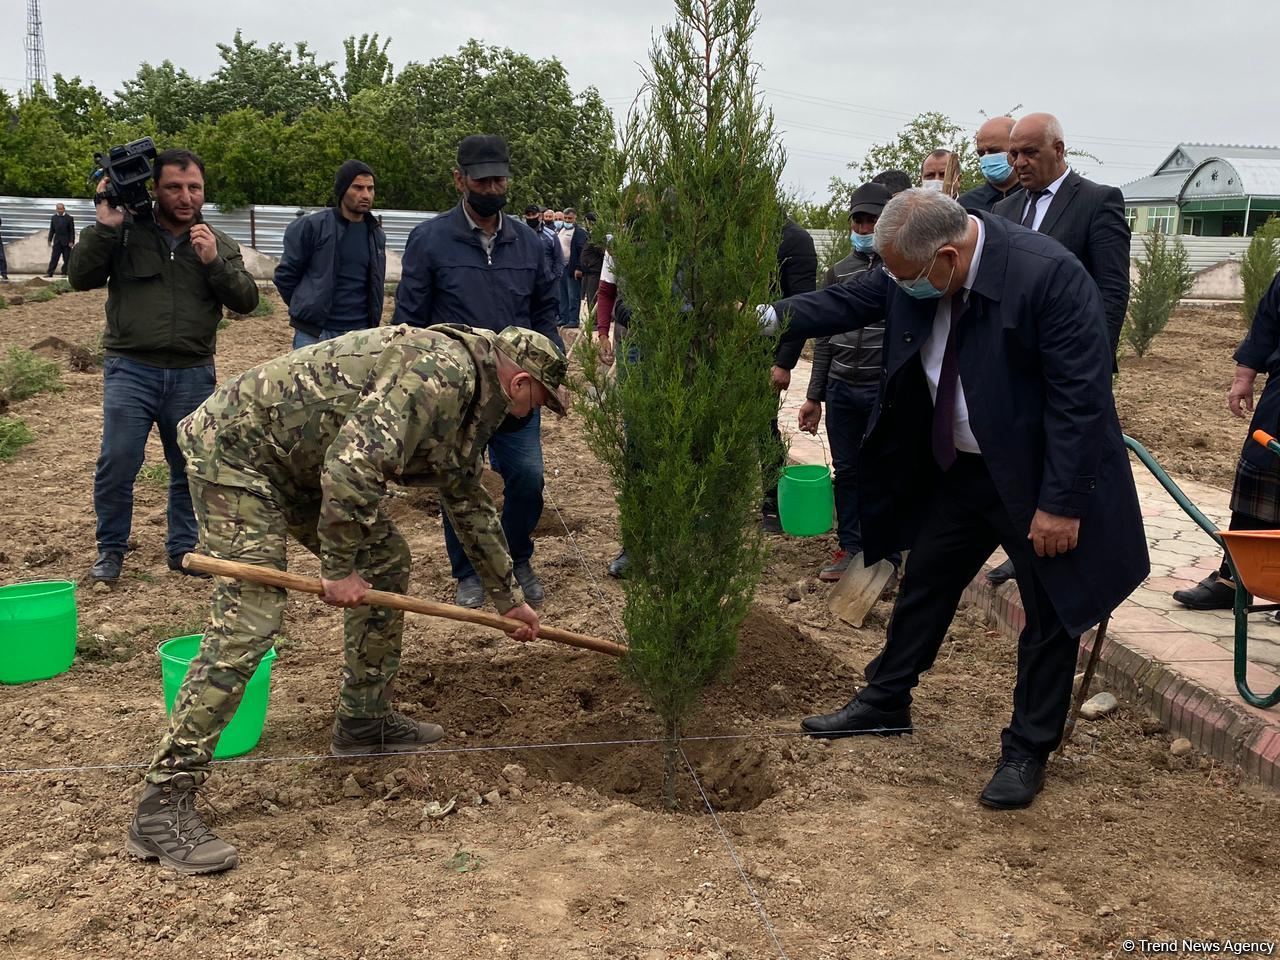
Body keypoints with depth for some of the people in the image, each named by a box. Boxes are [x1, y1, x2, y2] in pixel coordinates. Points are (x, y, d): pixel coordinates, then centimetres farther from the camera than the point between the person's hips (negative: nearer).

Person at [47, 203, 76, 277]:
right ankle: (49, 273, -2)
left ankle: (64, 273, 8)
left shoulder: (69, 218, -3)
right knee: (54, 258, 0)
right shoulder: (53, 218, 8)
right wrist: (50, 240, 6)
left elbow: (72, 231, -4)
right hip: (57, 241, 3)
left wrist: (71, 241, -11)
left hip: (66, 242, -3)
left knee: (66, 258, 1)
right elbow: (52, 230, 11)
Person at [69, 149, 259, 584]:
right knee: (117, 461, -6)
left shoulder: (219, 245, 9)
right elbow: (80, 276, -4)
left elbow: (247, 300, -1)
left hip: (193, 374, 2)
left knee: (191, 466, 9)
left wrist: (214, 262, -16)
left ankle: (182, 548, 25)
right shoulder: (126, 232, 3)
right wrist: (103, 227, -14)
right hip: (130, 369, -2)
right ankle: (111, 549, 12)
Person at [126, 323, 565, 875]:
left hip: (301, 459, 11)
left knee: (385, 563, 13)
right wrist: (339, 568, -20)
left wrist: (508, 597, 30)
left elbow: (470, 503, 24)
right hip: (237, 445, -10)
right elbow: (352, 463, -31)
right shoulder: (443, 371, -21)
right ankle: (162, 804, -12)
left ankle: (364, 722, 25)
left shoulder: (467, 398, 12)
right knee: (247, 622, -17)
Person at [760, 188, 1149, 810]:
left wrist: (1061, 503, -24)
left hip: (1036, 478, -6)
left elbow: (1080, 395, -26)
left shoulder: (1049, 276, -28)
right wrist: (771, 317, -15)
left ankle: (1027, 751, 23)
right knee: (923, 583, 17)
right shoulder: (917, 271, -10)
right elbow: (848, 302, 1)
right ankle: (884, 703, 35)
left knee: (1050, 613, 7)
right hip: (955, 469, 6)